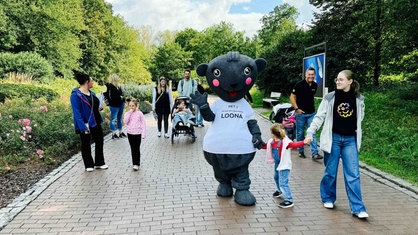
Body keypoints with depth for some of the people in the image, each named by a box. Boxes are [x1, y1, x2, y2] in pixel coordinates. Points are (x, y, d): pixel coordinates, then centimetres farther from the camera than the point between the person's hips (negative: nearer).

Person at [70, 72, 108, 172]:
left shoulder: (91, 93, 7)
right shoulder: (76, 95, -16)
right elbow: (76, 112, -20)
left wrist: (98, 108, 0)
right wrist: (83, 127, -25)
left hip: (96, 122, 7)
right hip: (85, 124, -7)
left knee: (99, 141, 12)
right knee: (86, 145, 9)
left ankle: (99, 163, 26)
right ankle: (89, 165, 23)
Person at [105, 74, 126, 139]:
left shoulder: (118, 86, 11)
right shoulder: (110, 86, -15)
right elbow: (111, 97, -22)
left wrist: (124, 102, 8)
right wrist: (119, 97, -16)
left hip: (120, 104, 9)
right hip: (114, 105, -9)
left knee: (119, 119, 17)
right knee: (114, 119, 0)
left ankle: (120, 132, 27)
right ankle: (113, 134, 7)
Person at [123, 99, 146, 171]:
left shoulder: (139, 113, -4)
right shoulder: (127, 113, 3)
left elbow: (143, 124, -3)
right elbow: (125, 122, -14)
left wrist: (143, 134, -9)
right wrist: (130, 112, -14)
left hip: (138, 133, -3)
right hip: (130, 133, 3)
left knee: (137, 149, -1)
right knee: (132, 149, 10)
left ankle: (137, 164, 2)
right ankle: (134, 163, 20)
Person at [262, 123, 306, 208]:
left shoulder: (285, 142, -26)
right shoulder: (271, 142, -3)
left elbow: (294, 144, -38)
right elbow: (264, 146, 13)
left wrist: (304, 142, -52)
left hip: (284, 165, -9)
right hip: (277, 164, 9)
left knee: (283, 183, -12)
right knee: (276, 178, 29)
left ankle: (289, 200, -4)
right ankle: (280, 191, 56)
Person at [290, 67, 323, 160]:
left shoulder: (315, 85, 6)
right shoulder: (299, 84, -9)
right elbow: (292, 97, -8)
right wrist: (296, 108, -13)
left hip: (311, 113, 4)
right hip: (300, 113, -3)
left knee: (312, 133, -2)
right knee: (300, 133, 6)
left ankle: (315, 153, -2)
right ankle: (301, 151, 20)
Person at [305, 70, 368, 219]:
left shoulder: (358, 99, 2)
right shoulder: (330, 98, -3)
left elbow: (359, 118, 15)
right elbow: (319, 117, -5)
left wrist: (356, 136, 10)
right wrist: (310, 133, -15)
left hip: (350, 140, 1)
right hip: (333, 138, -1)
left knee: (353, 174, 0)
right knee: (330, 172, 8)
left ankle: (357, 208, 5)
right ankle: (328, 198, 29)